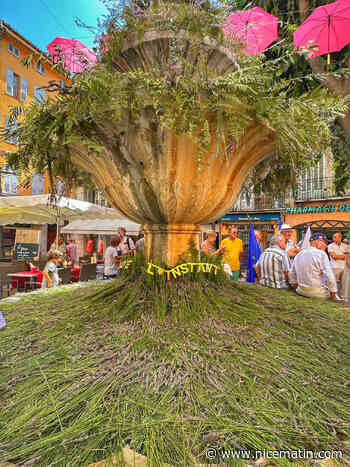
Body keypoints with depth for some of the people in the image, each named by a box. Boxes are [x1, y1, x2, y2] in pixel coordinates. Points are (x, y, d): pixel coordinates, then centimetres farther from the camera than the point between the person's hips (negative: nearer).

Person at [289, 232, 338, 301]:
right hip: (318, 293, -6)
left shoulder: (298, 254, 9)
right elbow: (329, 275, -15)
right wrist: (333, 293, -7)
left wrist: (296, 287, 25)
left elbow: (292, 274, 14)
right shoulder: (321, 254, -9)